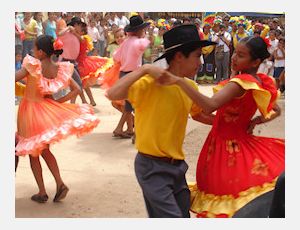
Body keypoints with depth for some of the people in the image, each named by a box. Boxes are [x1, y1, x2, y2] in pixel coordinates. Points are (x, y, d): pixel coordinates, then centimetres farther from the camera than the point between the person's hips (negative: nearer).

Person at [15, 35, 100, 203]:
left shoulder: (33, 65, -19)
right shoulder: (60, 69, -5)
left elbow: (14, 79, -25)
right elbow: (77, 89, -3)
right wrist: (58, 101, 1)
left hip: (31, 111, -4)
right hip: (48, 110, 4)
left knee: (33, 153, 12)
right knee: (45, 150, 23)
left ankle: (42, 192, 16)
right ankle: (60, 184, 11)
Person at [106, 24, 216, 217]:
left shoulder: (190, 86, 4)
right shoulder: (151, 82, -17)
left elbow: (199, 115, 22)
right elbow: (113, 94, -31)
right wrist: (144, 69, -31)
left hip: (177, 165, 7)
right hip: (152, 166, -7)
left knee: (184, 214, 16)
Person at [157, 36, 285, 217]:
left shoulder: (241, 82, -23)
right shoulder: (263, 83, 2)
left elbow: (209, 106, -38)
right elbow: (276, 111, 18)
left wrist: (178, 81, -40)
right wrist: (255, 121, 5)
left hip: (224, 147, -8)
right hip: (242, 141, 8)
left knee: (223, 201, 5)